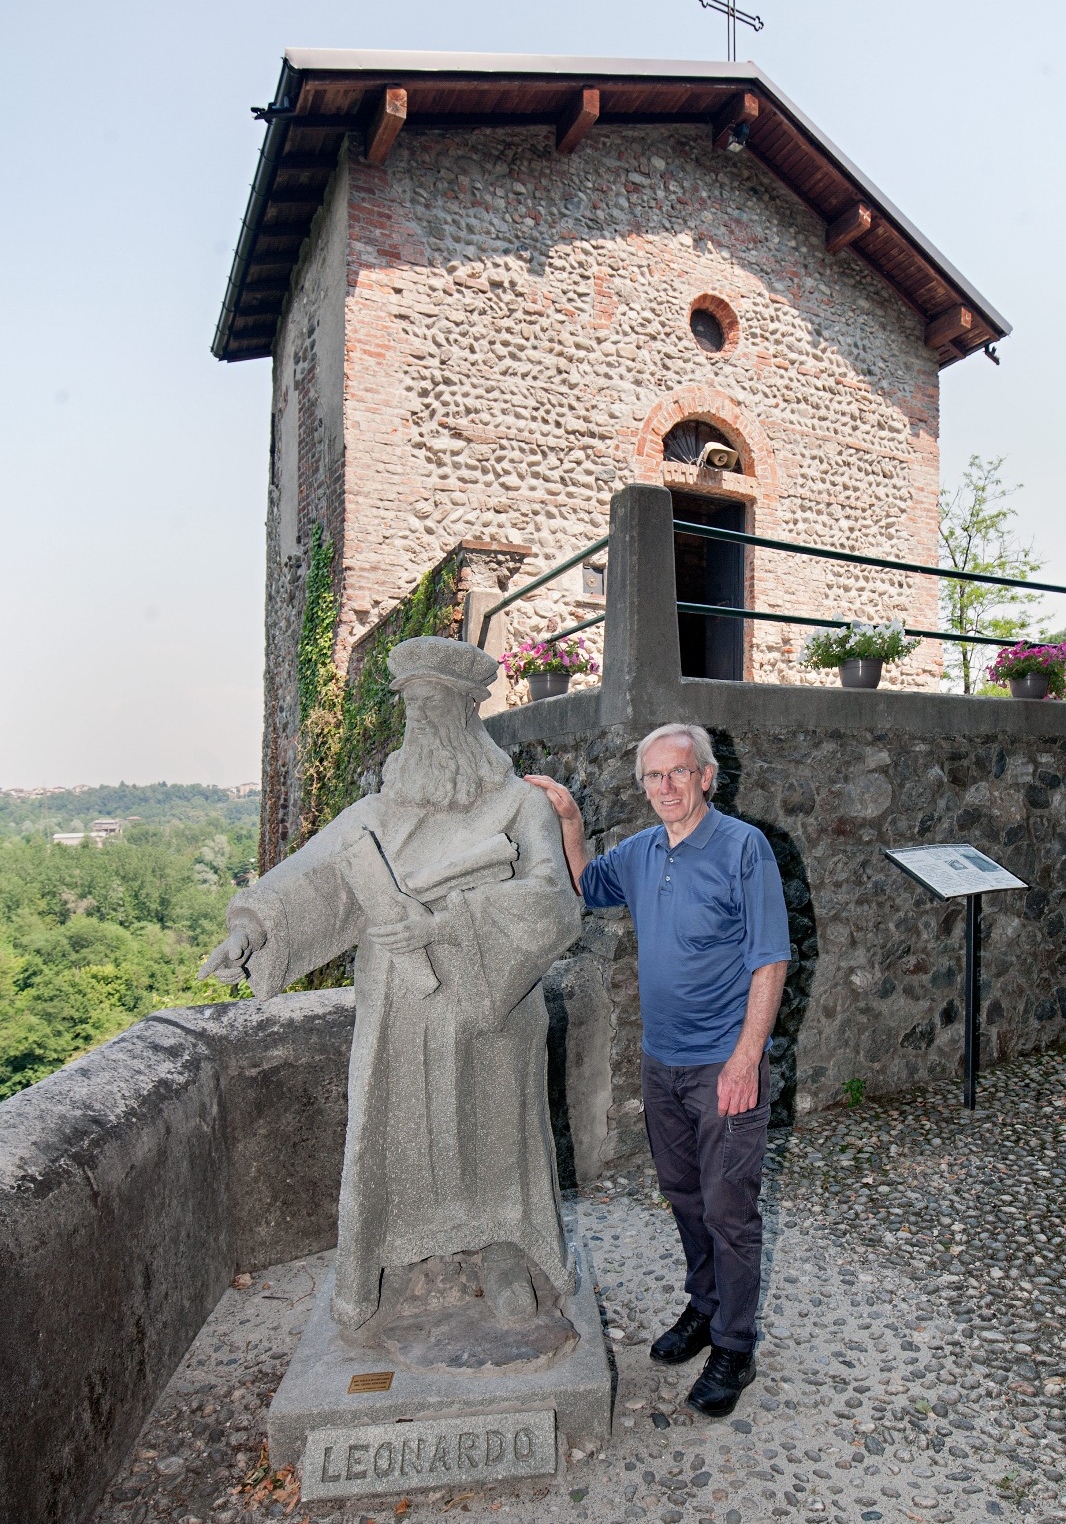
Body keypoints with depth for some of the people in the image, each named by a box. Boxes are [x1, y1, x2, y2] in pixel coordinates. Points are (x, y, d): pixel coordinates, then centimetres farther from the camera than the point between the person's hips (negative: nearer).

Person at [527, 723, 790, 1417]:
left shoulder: (744, 847, -14)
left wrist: (745, 1058, -18)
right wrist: (570, 821, 5)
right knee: (685, 1196, 20)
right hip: (661, 1062, 6)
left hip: (725, 1065, -6)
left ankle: (734, 1347, 24)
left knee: (728, 1208, 5)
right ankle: (705, 1307, 41)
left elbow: (771, 960, -14)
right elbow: (587, 885, 22)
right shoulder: (642, 852, 3)